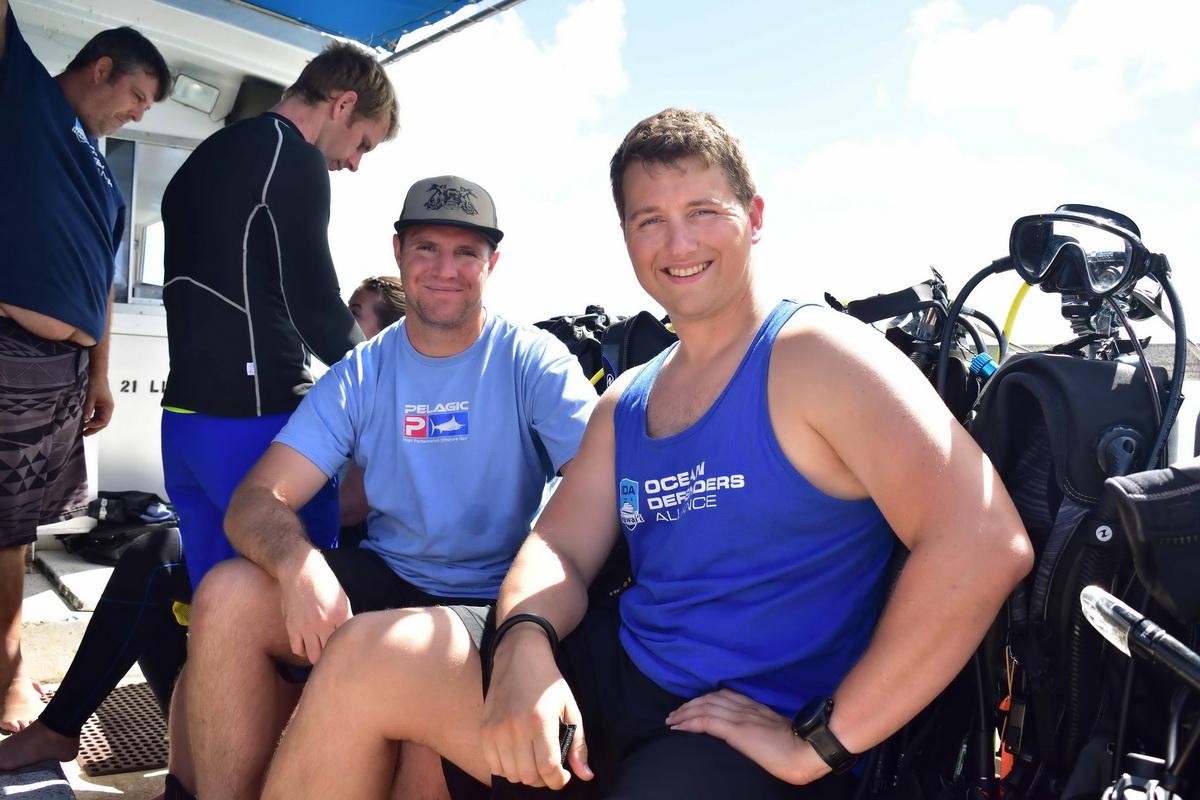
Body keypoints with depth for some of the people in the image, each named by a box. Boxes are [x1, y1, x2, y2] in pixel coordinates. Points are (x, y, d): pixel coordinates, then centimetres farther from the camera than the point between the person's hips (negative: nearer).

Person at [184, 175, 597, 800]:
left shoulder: (533, 362, -7)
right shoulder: (362, 375, 3)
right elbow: (258, 500, -5)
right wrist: (299, 566, -30)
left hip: (494, 603, -3)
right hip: (386, 580, 3)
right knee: (226, 596, -18)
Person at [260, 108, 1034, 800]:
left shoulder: (818, 357, -11)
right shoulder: (625, 401, 12)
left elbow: (984, 540, -22)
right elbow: (560, 550, 7)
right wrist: (524, 644, -18)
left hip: (752, 734, -6)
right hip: (618, 681, 6)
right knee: (365, 658, -7)